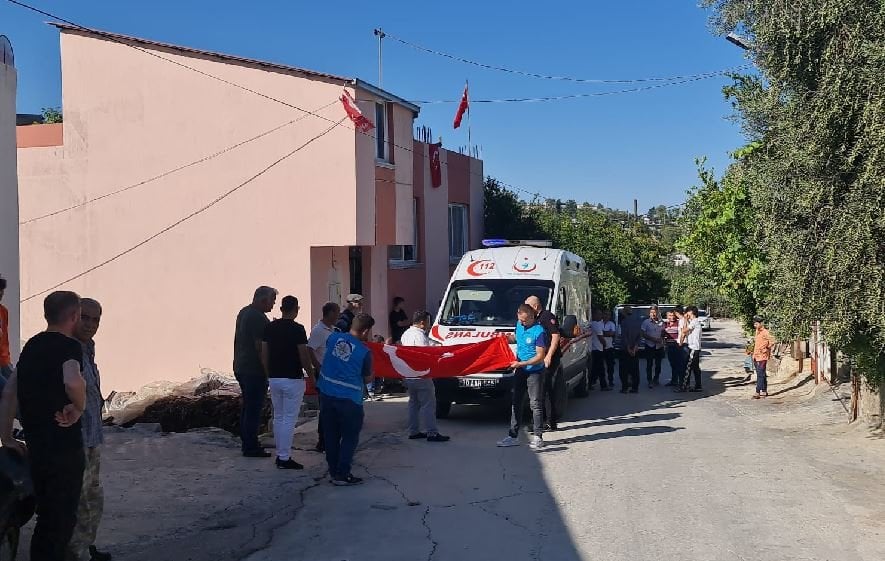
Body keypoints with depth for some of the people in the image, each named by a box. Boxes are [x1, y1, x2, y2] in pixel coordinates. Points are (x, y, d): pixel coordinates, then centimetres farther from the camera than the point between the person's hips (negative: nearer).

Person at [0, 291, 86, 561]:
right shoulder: (69, 346, -13)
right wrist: (79, 407, -17)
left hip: (36, 445, 8)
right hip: (64, 446, -7)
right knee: (63, 518, 4)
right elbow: (73, 382, -35)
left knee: (47, 516, 20)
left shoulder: (32, 346, 12)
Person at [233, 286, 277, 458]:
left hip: (241, 368, 10)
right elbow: (260, 347, -21)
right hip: (254, 371, -10)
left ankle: (247, 444, 22)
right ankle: (251, 448, 0)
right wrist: (268, 371, -15)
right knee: (254, 409, -4)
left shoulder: (243, 312, 12)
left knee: (247, 407, 16)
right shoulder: (259, 318, -19)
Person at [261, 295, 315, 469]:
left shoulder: (269, 327, 3)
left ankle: (280, 455, 20)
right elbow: (304, 356, -13)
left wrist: (269, 375, 16)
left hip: (274, 378, 6)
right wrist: (311, 374, 1)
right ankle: (284, 458, -1)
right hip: (293, 379, -6)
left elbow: (264, 354, 6)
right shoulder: (297, 329, -13)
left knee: (278, 417, 15)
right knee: (289, 419, -2)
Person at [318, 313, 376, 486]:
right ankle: (342, 475, 5)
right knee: (350, 437, 6)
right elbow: (367, 379, -1)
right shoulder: (364, 352, -14)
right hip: (349, 399, -6)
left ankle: (333, 470, 24)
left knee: (331, 435, 15)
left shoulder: (333, 338, -1)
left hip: (327, 394, 6)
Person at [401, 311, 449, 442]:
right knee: (428, 404, -5)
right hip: (421, 376, -10)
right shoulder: (420, 335, -17)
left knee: (414, 403, 16)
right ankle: (432, 433, -5)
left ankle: (413, 431, 19)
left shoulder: (406, 334, 13)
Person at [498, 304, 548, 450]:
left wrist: (521, 364, -25)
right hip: (520, 372, 7)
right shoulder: (519, 325, 4)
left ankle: (537, 437, 2)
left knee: (535, 404, -3)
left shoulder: (539, 331, -18)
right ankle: (513, 436, 13)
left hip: (535, 372, -7)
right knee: (516, 403, 8)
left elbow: (540, 356, -19)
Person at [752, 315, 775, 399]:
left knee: (760, 375, -9)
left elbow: (772, 341, -20)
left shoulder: (765, 332, -14)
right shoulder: (757, 332, 12)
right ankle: (764, 392, 21)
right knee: (762, 375, 14)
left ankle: (757, 392, -11)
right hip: (756, 357, 9)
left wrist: (765, 349, -12)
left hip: (762, 357, -9)